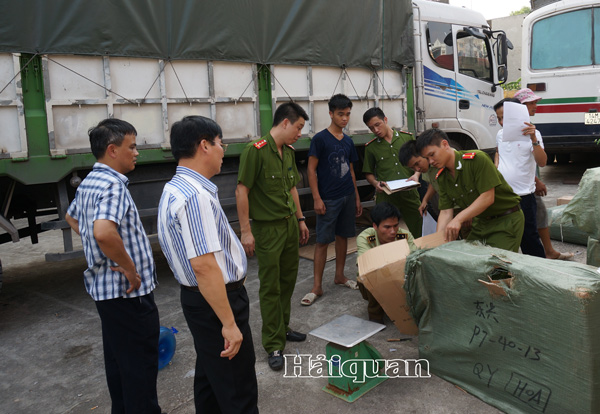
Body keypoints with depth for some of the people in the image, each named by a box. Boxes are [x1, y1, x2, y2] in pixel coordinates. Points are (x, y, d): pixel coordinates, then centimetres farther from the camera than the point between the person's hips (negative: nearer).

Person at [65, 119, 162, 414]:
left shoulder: (88, 182, 10)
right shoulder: (113, 184, -21)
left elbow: (72, 218, 28)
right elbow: (104, 231, -38)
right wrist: (130, 269, -24)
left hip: (104, 288, 10)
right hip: (128, 292, -10)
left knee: (118, 360, 22)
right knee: (140, 365, 2)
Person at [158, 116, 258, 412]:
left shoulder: (175, 188, 8)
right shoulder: (196, 196, -25)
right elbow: (204, 266, -30)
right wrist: (229, 323, -25)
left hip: (198, 297, 11)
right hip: (215, 301, -11)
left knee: (210, 378, 24)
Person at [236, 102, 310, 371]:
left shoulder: (289, 152, 10)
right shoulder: (255, 150, -15)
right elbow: (242, 191, -16)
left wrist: (300, 220, 20)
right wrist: (245, 231, -17)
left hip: (290, 224, 8)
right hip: (267, 228, -8)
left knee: (288, 281, 16)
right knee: (270, 287, -1)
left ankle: (283, 328, 32)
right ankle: (274, 346, 9)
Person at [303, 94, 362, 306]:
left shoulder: (348, 141, 11)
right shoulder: (320, 139, -7)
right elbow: (311, 170, -9)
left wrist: (357, 197, 16)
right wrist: (317, 198, -15)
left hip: (348, 196, 6)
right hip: (328, 199, -6)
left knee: (343, 236, 13)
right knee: (323, 240, -3)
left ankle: (339, 276, 28)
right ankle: (317, 286, 3)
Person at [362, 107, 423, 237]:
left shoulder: (407, 137, 7)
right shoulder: (370, 147, 6)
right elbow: (368, 173, 11)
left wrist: (416, 174, -7)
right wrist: (375, 183, -9)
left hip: (409, 192, 1)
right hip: (386, 196, -1)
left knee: (419, 230, 8)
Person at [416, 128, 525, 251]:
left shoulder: (477, 159, -21)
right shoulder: (442, 177, 0)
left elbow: (488, 197, -24)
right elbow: (445, 212, -2)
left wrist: (458, 219, -29)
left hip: (506, 219, -6)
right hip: (481, 221, 6)